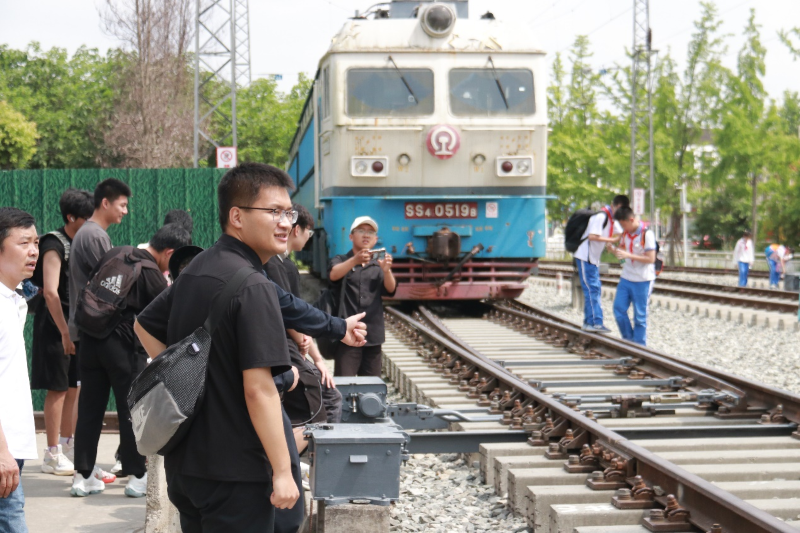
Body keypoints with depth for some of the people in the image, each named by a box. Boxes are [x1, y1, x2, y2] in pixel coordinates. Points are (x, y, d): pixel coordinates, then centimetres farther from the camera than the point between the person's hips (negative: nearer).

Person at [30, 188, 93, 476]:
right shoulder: (55, 246, -14)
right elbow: (50, 291, -22)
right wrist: (65, 333, -25)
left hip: (77, 323, 8)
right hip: (56, 323, -8)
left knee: (74, 387, 11)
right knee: (58, 388, -5)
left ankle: (68, 446, 20)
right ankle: (53, 455, 1)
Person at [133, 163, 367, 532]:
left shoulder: (194, 271, 8)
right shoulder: (253, 286, -19)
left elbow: (144, 325, 22)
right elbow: (259, 388, -24)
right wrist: (282, 472, -21)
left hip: (183, 462, 9)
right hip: (233, 473, -9)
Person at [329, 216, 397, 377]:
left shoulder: (379, 265, 16)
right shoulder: (341, 261, 9)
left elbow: (390, 289, -3)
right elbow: (333, 275, -15)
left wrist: (386, 270, -26)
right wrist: (355, 260, -35)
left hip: (373, 336, 3)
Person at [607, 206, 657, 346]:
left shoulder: (647, 234, -14)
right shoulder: (626, 233, 7)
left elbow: (651, 259, -18)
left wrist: (628, 255, -24)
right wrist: (614, 250, -6)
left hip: (642, 281, -7)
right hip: (626, 278, 7)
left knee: (640, 316, 1)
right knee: (619, 309, 4)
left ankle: (639, 345, 11)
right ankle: (629, 339, 19)